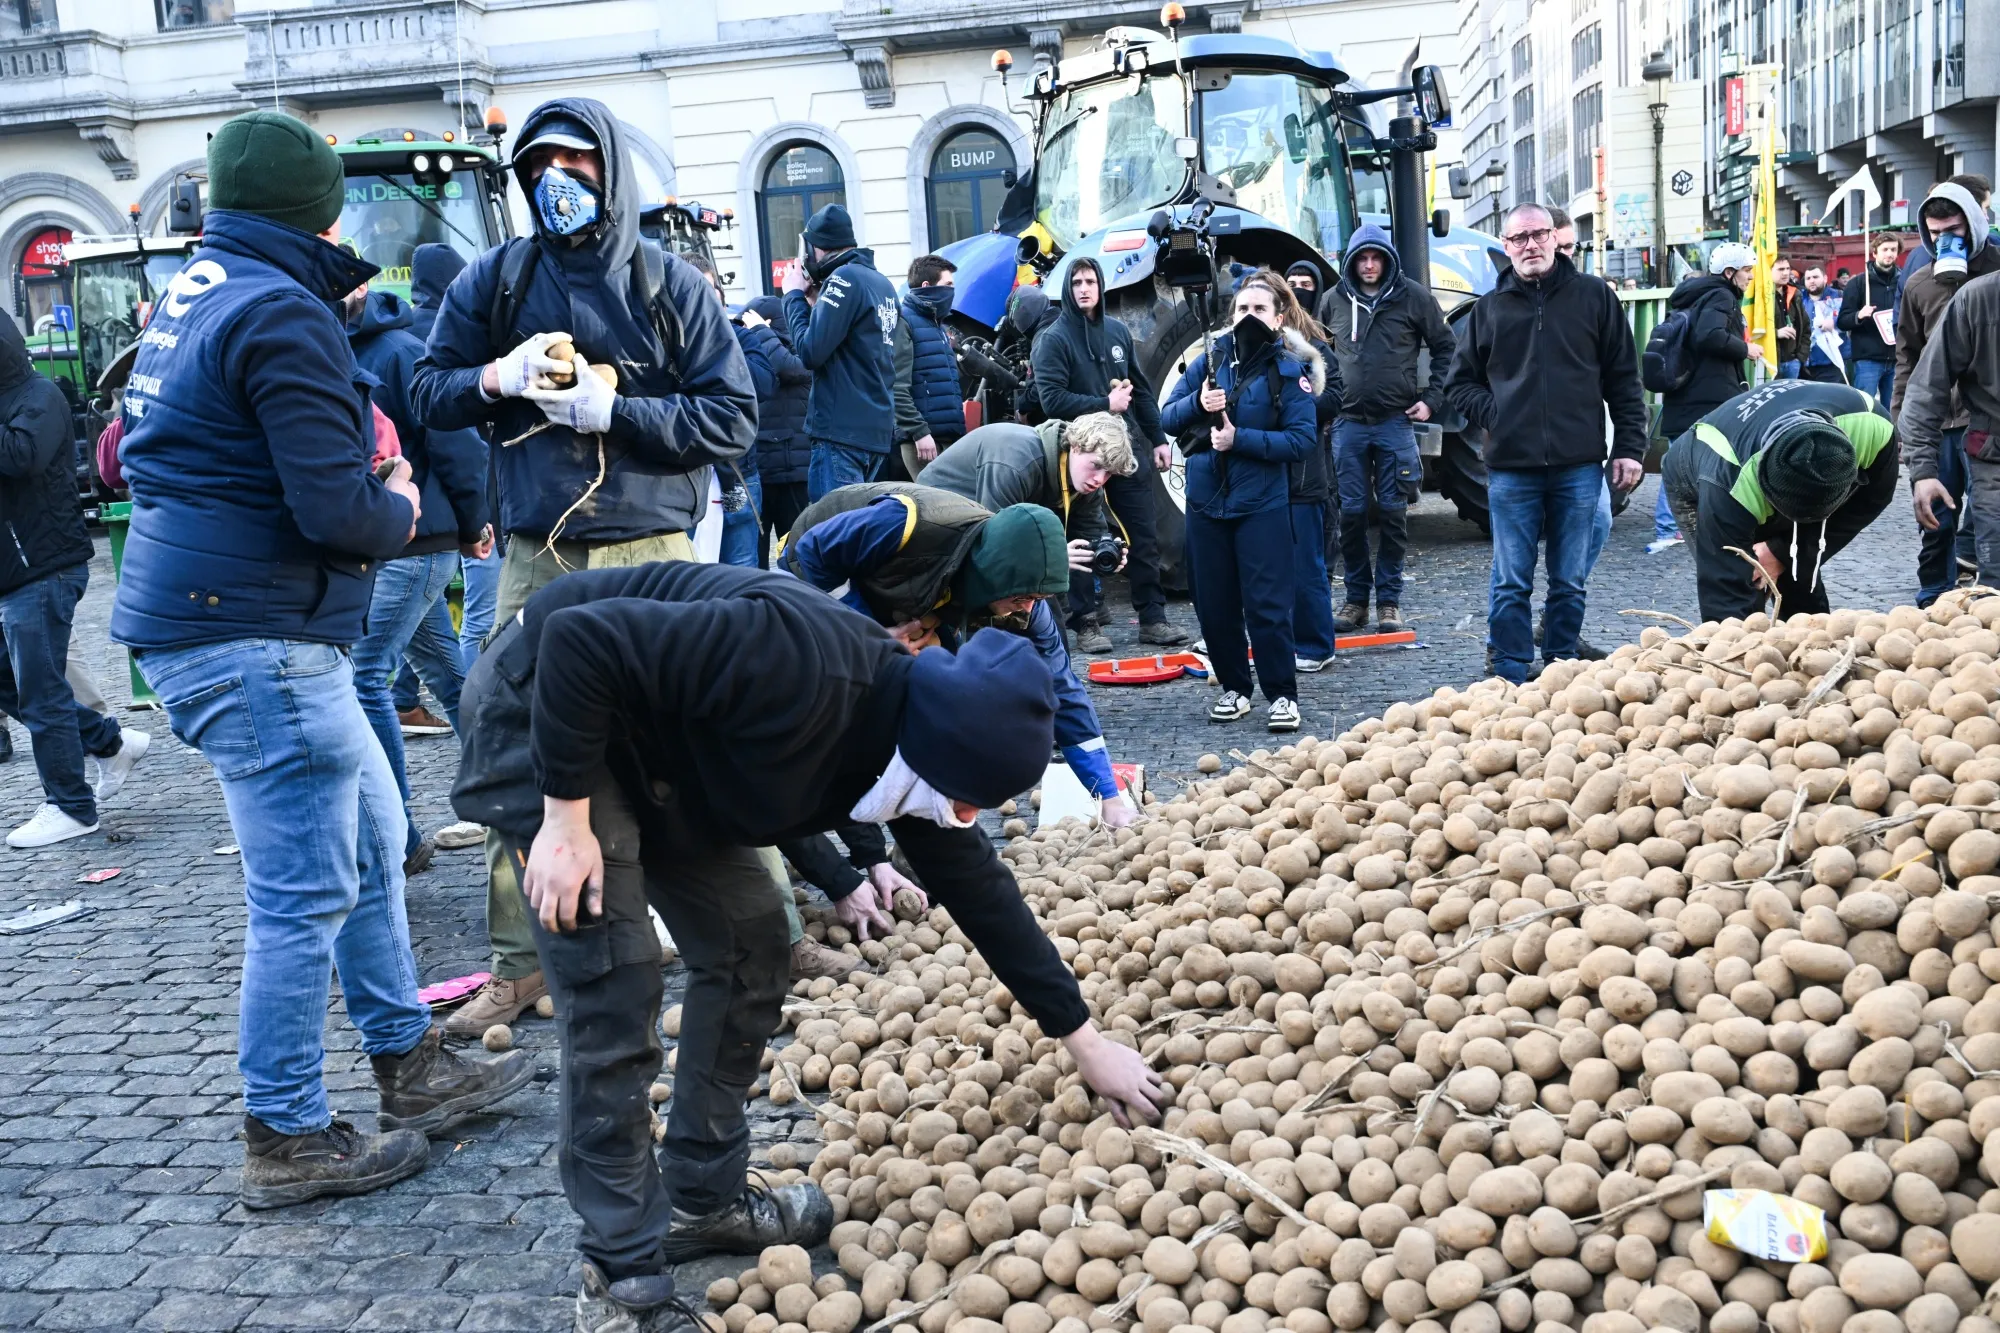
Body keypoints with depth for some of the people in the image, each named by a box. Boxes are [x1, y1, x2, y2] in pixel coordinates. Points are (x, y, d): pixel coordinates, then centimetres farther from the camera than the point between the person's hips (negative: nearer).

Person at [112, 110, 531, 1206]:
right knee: (306, 890, -2)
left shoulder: (192, 292, 15)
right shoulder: (279, 314, -16)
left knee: (370, 837, 17)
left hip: (198, 617, 11)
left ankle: (409, 1066, 28)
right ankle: (285, 1139, 11)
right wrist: (401, 509, 0)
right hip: (252, 635, -10)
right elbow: (337, 510, -22)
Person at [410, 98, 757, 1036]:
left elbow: (732, 419, -3)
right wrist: (499, 376, -9)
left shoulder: (670, 285, 3)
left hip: (651, 556, -2)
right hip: (536, 558, 2)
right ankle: (519, 962, 15)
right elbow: (427, 391, 12)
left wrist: (612, 410, -14)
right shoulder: (493, 281, 10)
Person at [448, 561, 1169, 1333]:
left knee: (748, 953, 6)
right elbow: (579, 640, -34)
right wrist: (567, 820, -27)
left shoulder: (916, 744, -8)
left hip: (659, 758, 8)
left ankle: (703, 1201, 22)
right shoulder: (797, 662, -35)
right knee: (614, 992, -12)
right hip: (543, 707, -8)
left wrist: (1086, 1044, 10)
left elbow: (979, 890, 4)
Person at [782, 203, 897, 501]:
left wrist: (795, 295, -3)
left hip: (842, 430, -9)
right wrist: (816, 301, 12)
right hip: (879, 428, 9)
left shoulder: (845, 279, -11)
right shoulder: (883, 283, 13)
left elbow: (810, 351, -16)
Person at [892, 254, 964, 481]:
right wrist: (919, 431, -20)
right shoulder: (904, 322, -6)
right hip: (923, 436, -8)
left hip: (951, 435, 8)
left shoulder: (939, 324, 22)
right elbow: (897, 387, -15)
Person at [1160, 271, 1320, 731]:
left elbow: (1302, 438, -12)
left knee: (1267, 603, -4)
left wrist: (1240, 439, -18)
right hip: (1206, 499, 4)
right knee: (1214, 602, 9)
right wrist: (1197, 403, -13)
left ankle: (1282, 694, 8)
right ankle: (1234, 687, 24)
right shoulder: (1211, 358, 6)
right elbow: (1167, 417, 7)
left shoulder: (1289, 369, -4)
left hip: (1262, 503, -4)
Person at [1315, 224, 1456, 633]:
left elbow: (1445, 348, 8)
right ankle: (1356, 599, 13)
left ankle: (1389, 599, 10)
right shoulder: (1334, 301, 7)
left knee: (1393, 512, 1)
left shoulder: (1413, 298, 1)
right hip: (1348, 422, 2)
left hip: (1396, 422, -2)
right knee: (1352, 512, 2)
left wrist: (1431, 399, 1)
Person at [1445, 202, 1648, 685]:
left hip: (1579, 466, 0)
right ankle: (1510, 676, 9)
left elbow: (1624, 380, 8)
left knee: (1570, 581, 7)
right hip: (1511, 468, 0)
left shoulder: (1595, 298, 7)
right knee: (1511, 583, 2)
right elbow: (1459, 381, 16)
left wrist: (1629, 447, 1)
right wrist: (1492, 416, -1)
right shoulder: (1488, 309, 9)